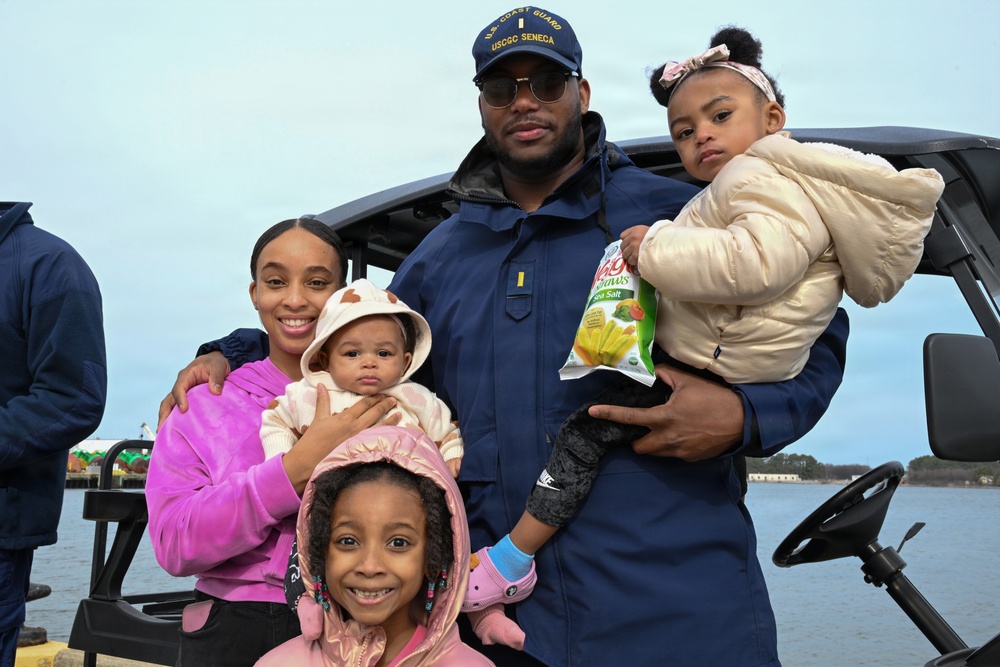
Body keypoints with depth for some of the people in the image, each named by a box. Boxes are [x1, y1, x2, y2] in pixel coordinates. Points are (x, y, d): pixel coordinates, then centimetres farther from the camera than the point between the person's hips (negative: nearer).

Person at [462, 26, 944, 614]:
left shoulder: (773, 181, -14)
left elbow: (755, 261, -33)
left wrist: (655, 248, -25)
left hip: (703, 377, -11)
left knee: (588, 427, -11)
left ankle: (512, 558, -7)